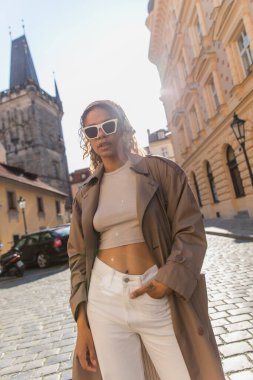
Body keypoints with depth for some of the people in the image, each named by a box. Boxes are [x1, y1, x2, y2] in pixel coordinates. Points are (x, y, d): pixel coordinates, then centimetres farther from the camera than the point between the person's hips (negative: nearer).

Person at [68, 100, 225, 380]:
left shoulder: (160, 170, 0)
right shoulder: (86, 194, 8)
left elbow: (190, 231, -4)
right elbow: (78, 256, 7)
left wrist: (167, 281, -17)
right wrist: (82, 323, 2)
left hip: (159, 296, -1)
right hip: (104, 299, 2)